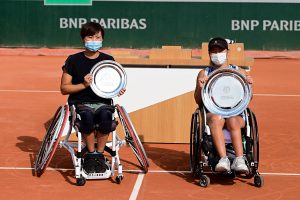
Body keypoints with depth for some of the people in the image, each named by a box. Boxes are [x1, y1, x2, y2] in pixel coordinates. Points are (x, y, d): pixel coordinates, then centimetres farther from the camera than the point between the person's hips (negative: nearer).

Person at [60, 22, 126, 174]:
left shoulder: (108, 60, 11)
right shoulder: (73, 60, 5)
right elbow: (64, 88, 5)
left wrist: (118, 90, -7)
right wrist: (83, 84, -10)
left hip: (103, 103, 1)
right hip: (80, 103, -1)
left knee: (105, 115, -36)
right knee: (87, 116, -38)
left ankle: (99, 154, -16)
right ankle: (91, 154, -16)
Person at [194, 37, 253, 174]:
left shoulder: (239, 72, 16)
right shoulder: (204, 74, 16)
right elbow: (198, 101, 11)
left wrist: (248, 86, -9)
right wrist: (200, 88, -10)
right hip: (213, 112, 0)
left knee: (233, 121, -35)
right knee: (216, 119, -36)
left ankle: (239, 160, -44)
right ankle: (223, 159, -48)